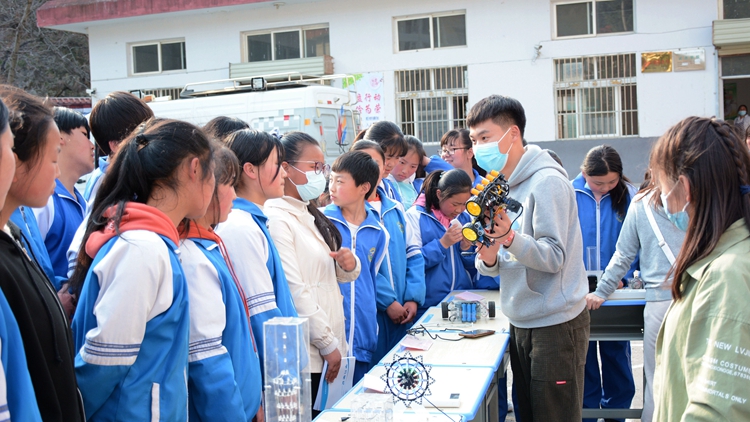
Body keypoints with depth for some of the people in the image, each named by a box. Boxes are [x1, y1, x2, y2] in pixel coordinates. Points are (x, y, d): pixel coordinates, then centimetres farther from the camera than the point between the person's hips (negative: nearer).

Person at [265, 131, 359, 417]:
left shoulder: (311, 215, 12)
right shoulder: (277, 219, -15)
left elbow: (335, 274, 18)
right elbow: (295, 291, -19)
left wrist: (349, 264, -4)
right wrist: (328, 345, -15)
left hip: (332, 344, 8)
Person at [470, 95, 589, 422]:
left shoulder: (547, 182, -15)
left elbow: (554, 257, -19)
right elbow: (499, 266, 9)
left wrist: (510, 238, -34)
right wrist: (489, 258, -14)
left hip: (554, 324, -8)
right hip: (521, 322, 8)